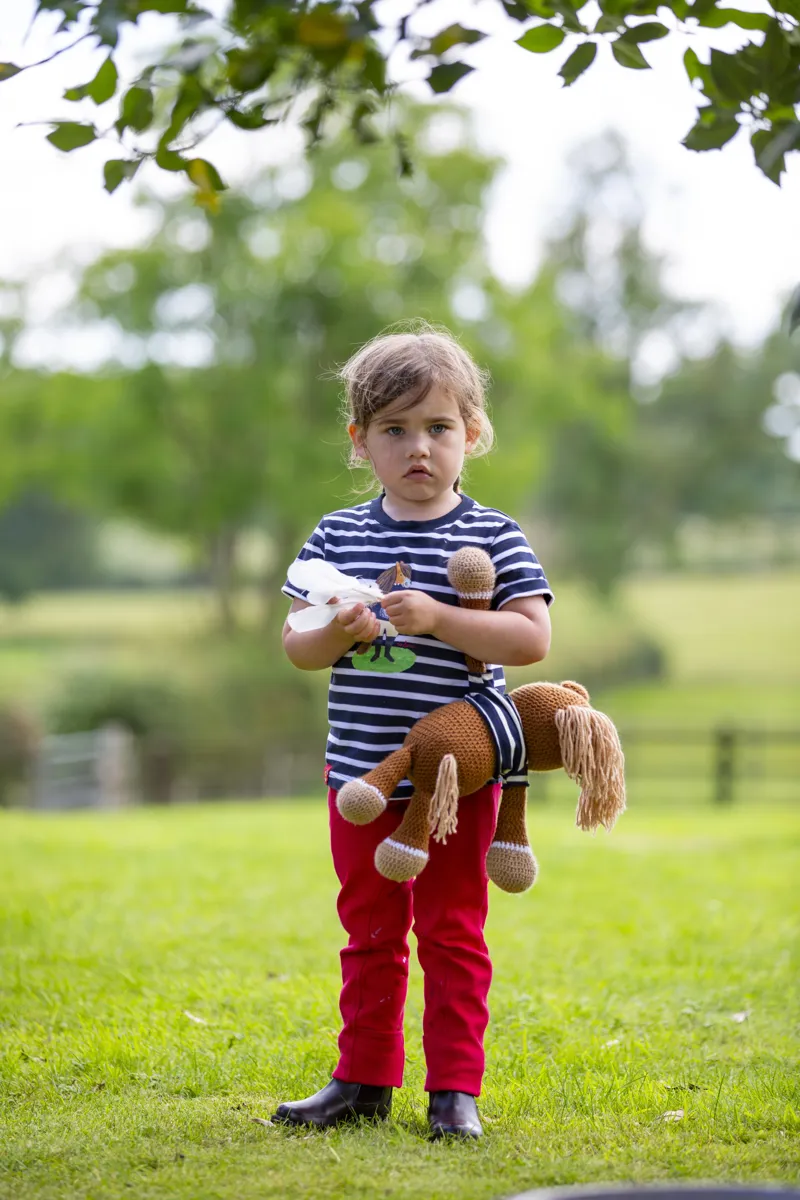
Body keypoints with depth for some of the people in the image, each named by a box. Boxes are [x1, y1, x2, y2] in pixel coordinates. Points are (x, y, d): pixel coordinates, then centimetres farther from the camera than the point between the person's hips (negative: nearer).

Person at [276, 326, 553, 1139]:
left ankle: (455, 1087, 12)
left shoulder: (493, 537, -4)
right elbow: (295, 646, 6)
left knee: (452, 933, 3)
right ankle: (364, 1078, 25)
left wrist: (437, 618, -22)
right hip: (361, 773, 3)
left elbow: (532, 638, -13)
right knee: (369, 932, 14)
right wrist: (334, 635, -17)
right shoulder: (337, 536, 4)